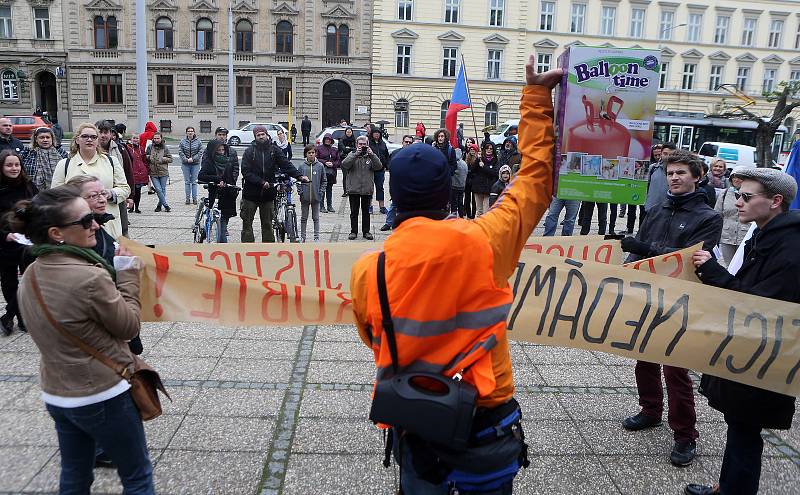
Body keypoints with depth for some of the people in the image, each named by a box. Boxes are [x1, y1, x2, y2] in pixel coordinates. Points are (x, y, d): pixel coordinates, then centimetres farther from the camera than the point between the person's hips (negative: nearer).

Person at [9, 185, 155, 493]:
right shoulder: (91, 277, -27)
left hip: (55, 394, 8)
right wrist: (127, 275, -6)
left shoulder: (30, 276, -1)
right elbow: (129, 327, -13)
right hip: (103, 397, -7)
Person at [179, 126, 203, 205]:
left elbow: (200, 152, -1)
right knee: (187, 182, 5)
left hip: (195, 164, -1)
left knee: (194, 182, 2)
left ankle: (194, 198, 8)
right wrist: (186, 159, -12)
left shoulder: (198, 141, 0)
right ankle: (187, 198, 10)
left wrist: (193, 159, -11)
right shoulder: (182, 141, 1)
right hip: (185, 164, 1)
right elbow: (180, 152, 0)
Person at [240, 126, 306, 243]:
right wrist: (261, 182, -21)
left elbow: (286, 164, -5)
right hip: (251, 192, -2)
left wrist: (299, 176, -20)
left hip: (268, 193, 2)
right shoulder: (250, 151, -3)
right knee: (247, 223, 4)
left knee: (267, 224, 9)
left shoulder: (273, 150, 3)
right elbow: (246, 172, -10)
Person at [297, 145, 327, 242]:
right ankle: (302, 237, 17)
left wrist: (321, 191, -4)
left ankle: (316, 237, 13)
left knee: (316, 218, 7)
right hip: (305, 197, 1)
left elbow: (324, 181, 5)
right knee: (303, 218, 9)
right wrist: (300, 191, -5)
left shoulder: (320, 166, 0)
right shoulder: (302, 166, 0)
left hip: (316, 197, 0)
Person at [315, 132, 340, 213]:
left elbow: (338, 161, 13)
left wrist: (333, 164, -6)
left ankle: (330, 206, 15)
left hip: (332, 172, 4)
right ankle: (321, 206, 3)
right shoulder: (319, 148, 3)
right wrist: (325, 162, -13)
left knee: (329, 189, 9)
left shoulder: (335, 149, 14)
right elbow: (316, 159, -2)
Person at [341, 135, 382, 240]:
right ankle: (353, 231, 16)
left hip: (367, 189, 1)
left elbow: (379, 166, -9)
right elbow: (344, 165, -14)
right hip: (353, 189, -1)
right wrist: (356, 154, -21)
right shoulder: (352, 155, 5)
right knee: (354, 212, 7)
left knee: (366, 212, 9)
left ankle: (366, 231, 18)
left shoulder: (371, 156, 7)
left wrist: (371, 154, -19)